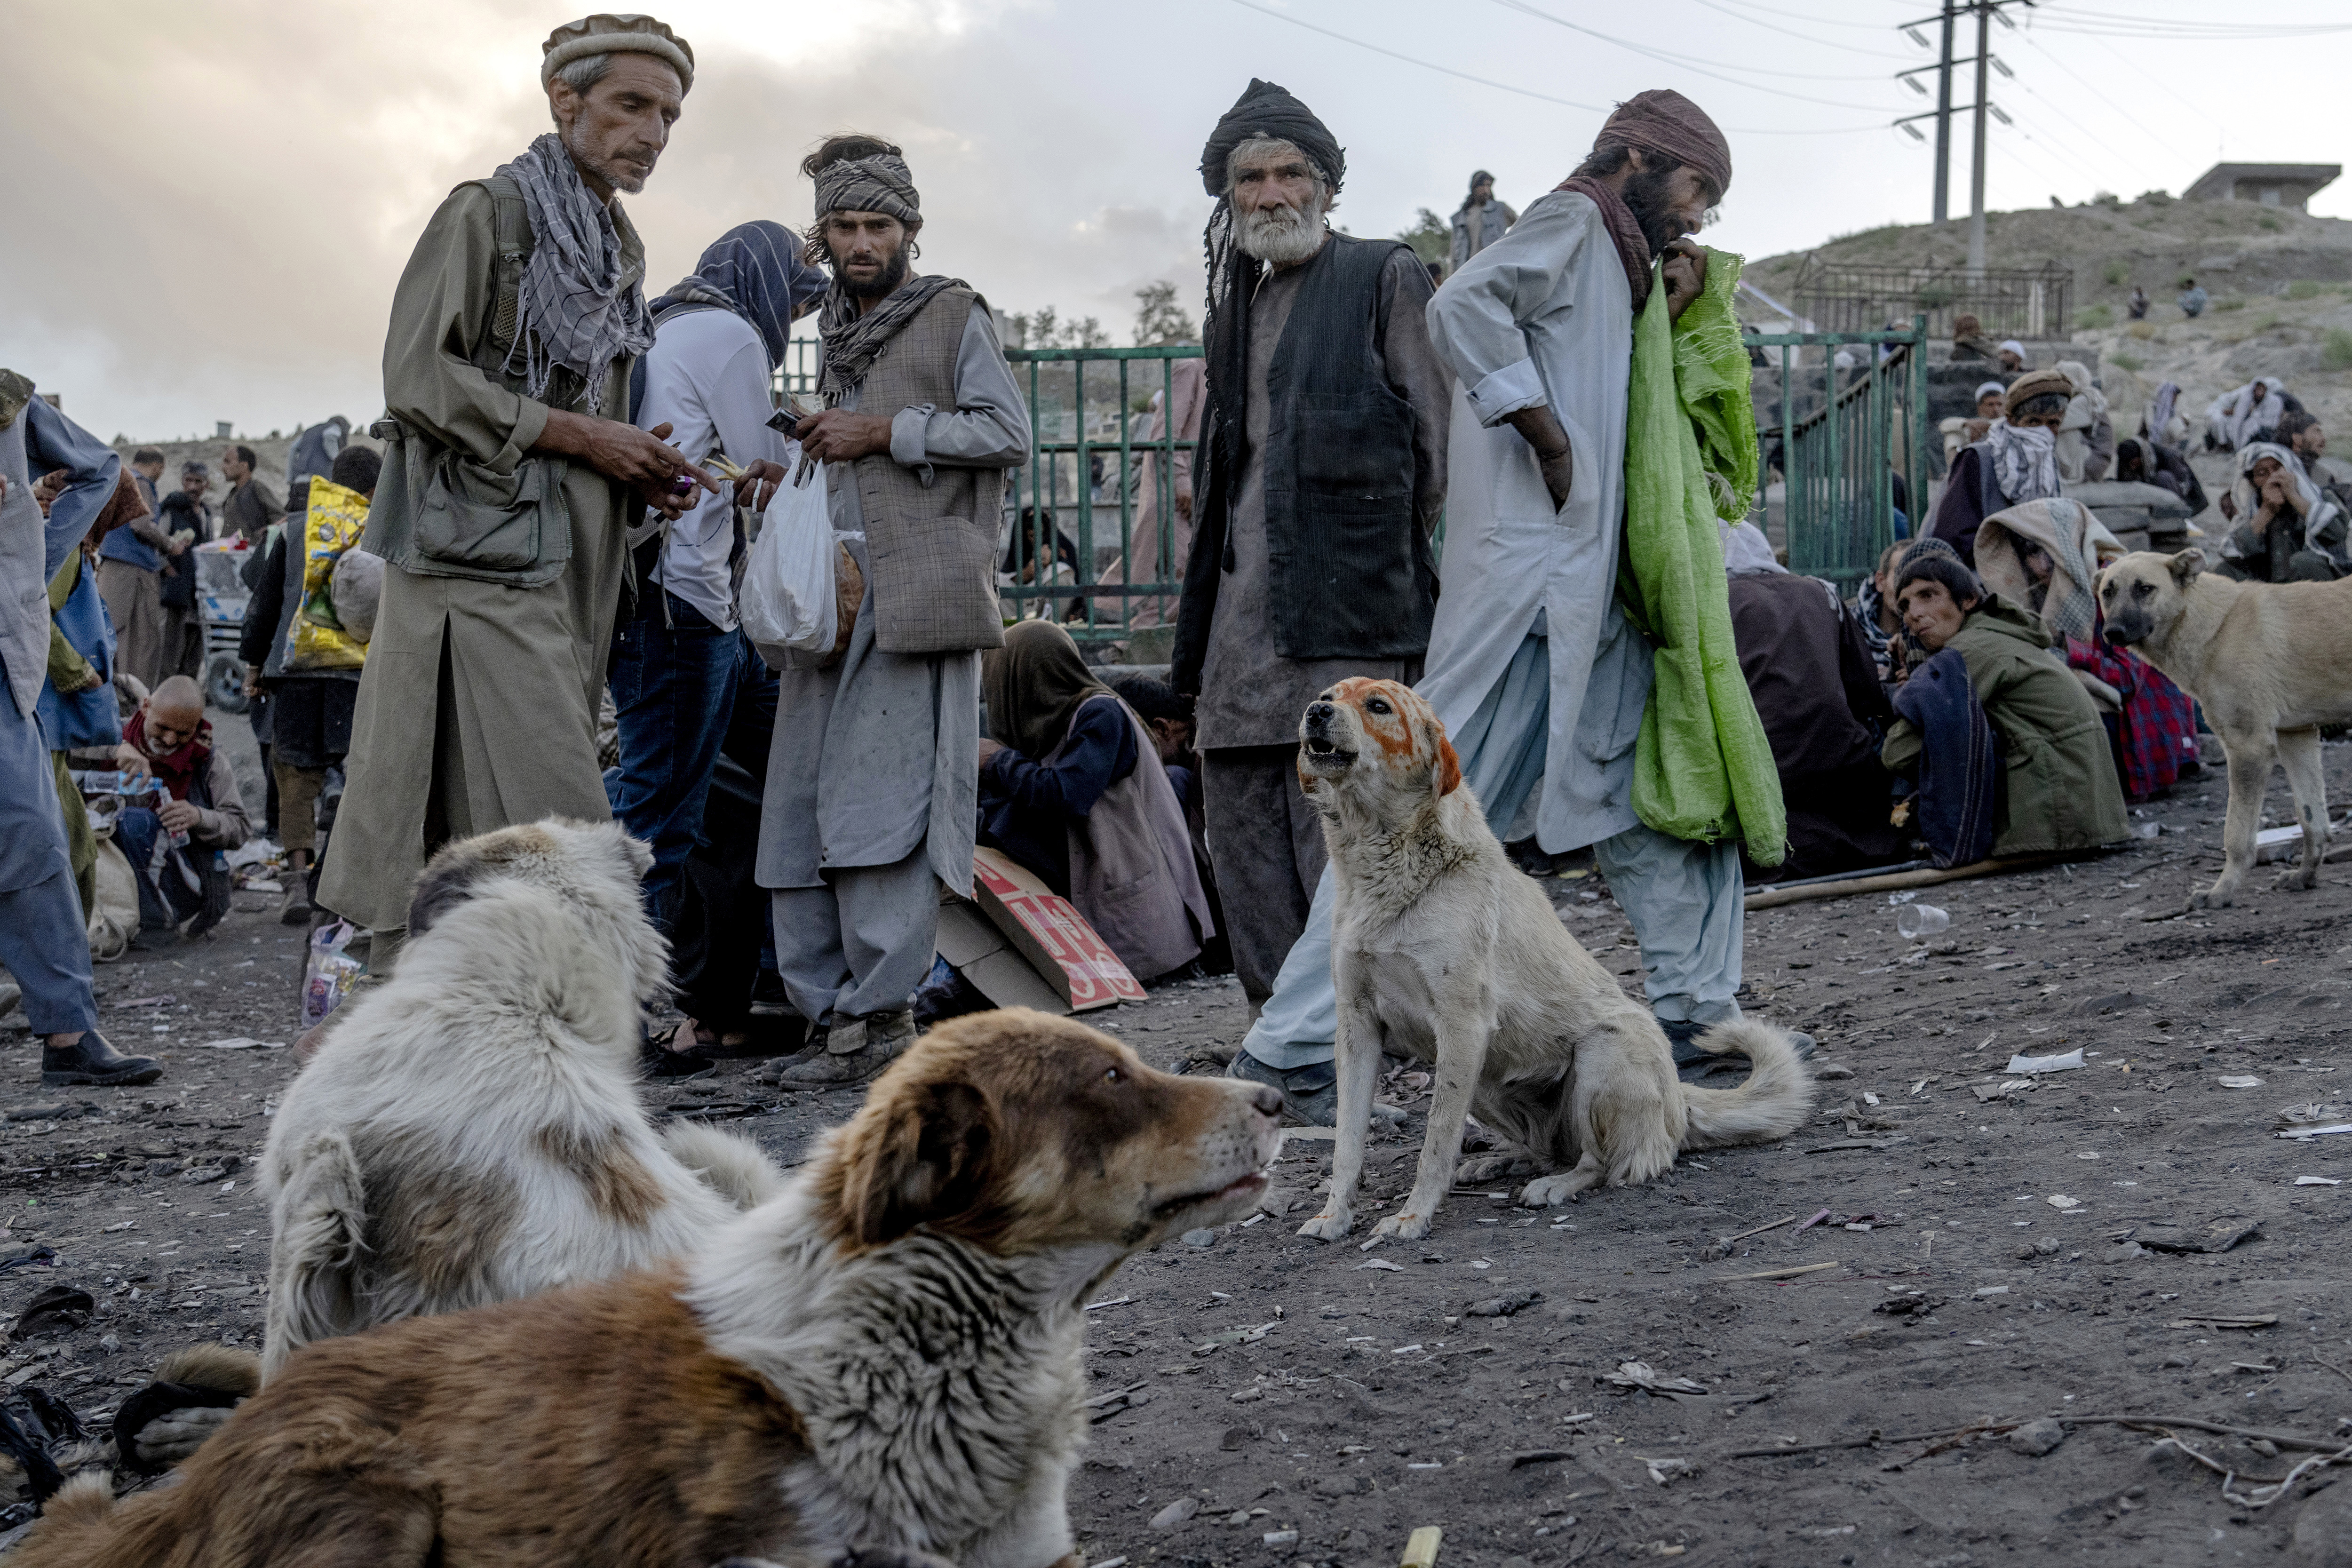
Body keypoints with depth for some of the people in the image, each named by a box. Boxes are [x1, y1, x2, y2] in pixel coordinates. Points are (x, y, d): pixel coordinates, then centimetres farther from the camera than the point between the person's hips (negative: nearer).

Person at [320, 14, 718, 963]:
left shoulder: (619, 249, 20)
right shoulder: (487, 214, -4)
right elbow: (417, 375, -13)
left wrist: (644, 478, 8)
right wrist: (578, 435, -12)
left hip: (566, 566, 8)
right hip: (480, 551, -8)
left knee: (466, 830, 6)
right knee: (551, 824, -15)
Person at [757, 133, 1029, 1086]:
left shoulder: (954, 316, 4)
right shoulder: (839, 331, 25)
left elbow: (1008, 431, -7)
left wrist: (885, 431, -10)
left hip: (916, 595, -7)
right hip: (833, 588, 7)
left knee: (876, 804, -14)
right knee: (799, 807, 1)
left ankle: (880, 1017, -10)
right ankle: (830, 1015, 6)